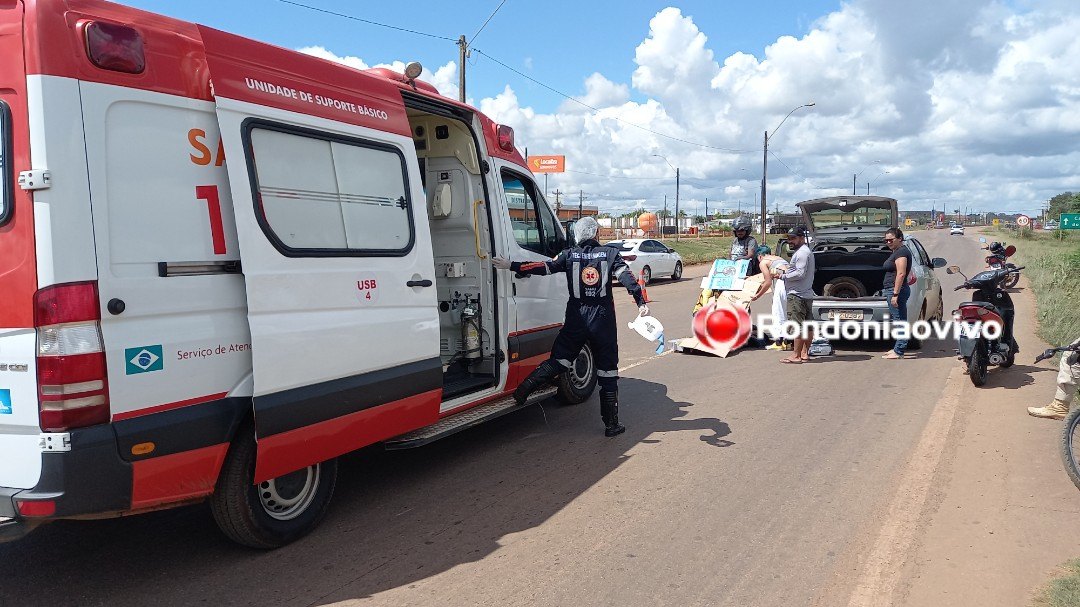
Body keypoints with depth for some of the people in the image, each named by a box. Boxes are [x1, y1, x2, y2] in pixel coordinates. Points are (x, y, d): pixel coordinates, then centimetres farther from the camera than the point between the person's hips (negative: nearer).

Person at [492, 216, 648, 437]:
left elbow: (544, 267, -6)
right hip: (603, 319, -1)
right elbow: (627, 277, -11)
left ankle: (523, 390, -4)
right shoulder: (611, 253, 1)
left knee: (558, 361, 12)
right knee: (608, 370, 6)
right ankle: (612, 424, 9)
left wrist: (512, 266, -4)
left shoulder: (569, 255, 2)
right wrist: (641, 302, -16)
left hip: (576, 319, 1)